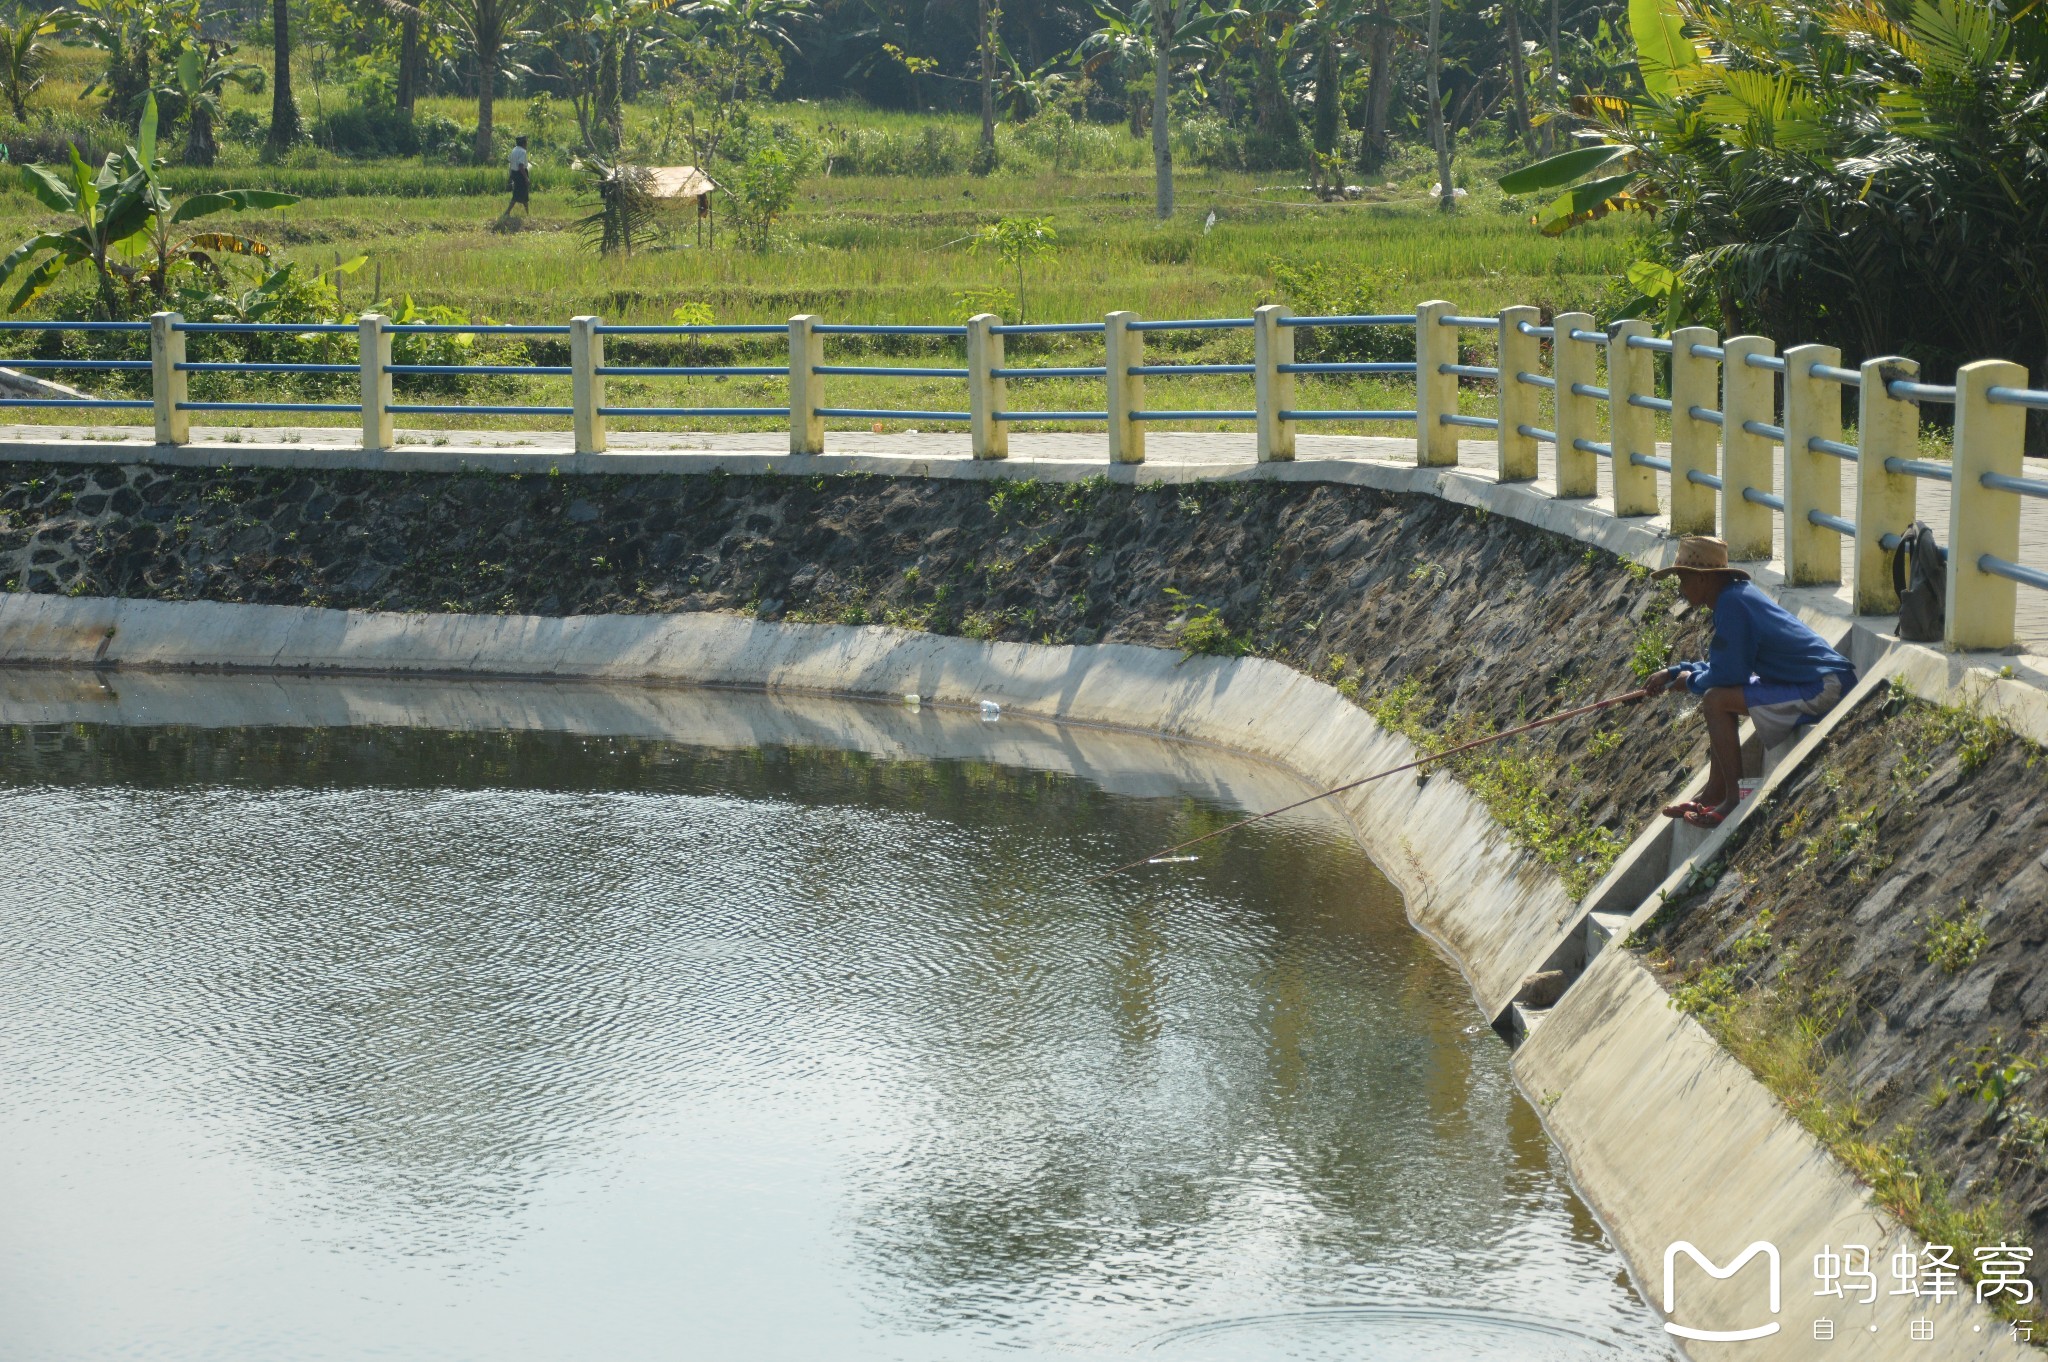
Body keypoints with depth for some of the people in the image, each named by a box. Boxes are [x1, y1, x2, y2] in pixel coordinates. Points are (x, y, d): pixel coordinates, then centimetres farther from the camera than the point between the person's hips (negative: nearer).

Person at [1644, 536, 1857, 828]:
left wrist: (1689, 680, 1)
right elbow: (1726, 666, 25)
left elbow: (1727, 675, -18)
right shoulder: (1740, 593, 14)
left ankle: (1735, 801, -11)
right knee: (1724, 692, 21)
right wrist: (1673, 672, 21)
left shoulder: (1731, 605, -17)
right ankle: (1714, 793, 23)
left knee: (1717, 700, -16)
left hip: (1824, 689, -11)